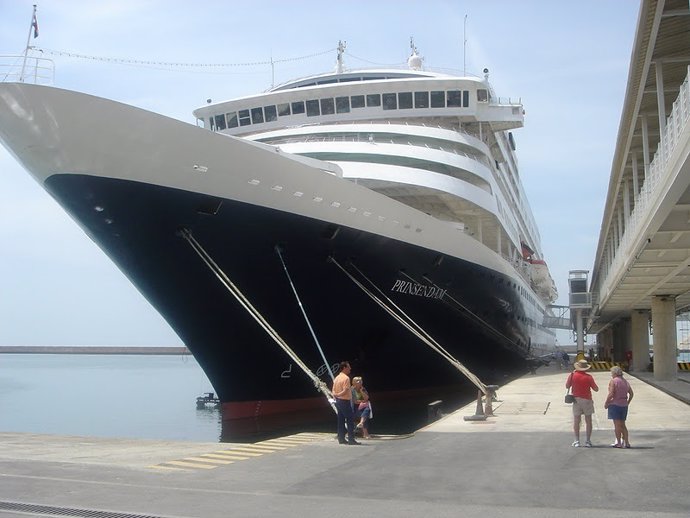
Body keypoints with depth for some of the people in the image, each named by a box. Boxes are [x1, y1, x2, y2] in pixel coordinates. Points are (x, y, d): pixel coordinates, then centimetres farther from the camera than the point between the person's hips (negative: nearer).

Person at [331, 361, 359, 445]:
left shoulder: (337, 378, 11)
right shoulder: (346, 378, -16)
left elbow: (334, 391, 13)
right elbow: (345, 391, -22)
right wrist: (338, 395, -9)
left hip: (338, 401, 9)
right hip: (345, 401, -9)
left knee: (341, 421, 12)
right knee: (350, 420, -4)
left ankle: (341, 438, 14)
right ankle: (351, 439, -5)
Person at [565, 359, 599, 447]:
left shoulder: (573, 375, -6)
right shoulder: (588, 377, -8)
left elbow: (567, 386, 6)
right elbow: (596, 389, -3)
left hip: (576, 400, 1)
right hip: (587, 400, -1)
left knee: (576, 421, 6)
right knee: (588, 421, 8)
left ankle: (577, 441, 3)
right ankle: (588, 441, 7)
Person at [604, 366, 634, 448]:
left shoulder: (613, 381, -11)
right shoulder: (625, 381, 11)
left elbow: (611, 394, -17)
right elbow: (631, 393, 15)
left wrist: (606, 403, -7)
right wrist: (627, 402, 22)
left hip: (615, 404, -7)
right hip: (624, 405, 7)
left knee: (617, 425, -3)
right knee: (623, 424, 16)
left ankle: (619, 443, -1)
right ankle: (626, 442, 15)